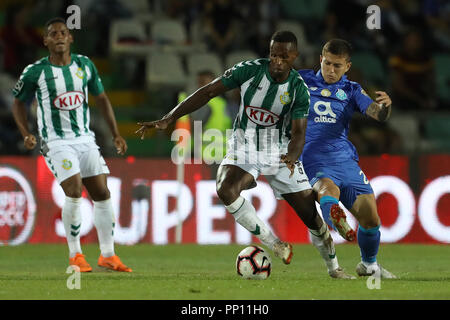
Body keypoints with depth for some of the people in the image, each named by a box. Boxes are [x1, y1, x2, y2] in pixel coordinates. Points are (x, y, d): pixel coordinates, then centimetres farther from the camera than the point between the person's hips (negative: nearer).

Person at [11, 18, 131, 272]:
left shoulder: (85, 65, 3)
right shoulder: (35, 72, -7)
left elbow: (101, 98, 15)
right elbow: (19, 103, 7)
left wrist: (116, 134, 11)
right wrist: (26, 134, -7)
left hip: (85, 138, 5)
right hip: (56, 142, -5)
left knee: (102, 194, 2)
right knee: (74, 192, -20)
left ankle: (108, 255, 14)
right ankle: (75, 255, -5)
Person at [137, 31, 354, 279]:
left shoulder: (299, 89, -14)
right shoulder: (249, 70, -15)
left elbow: (298, 133, -17)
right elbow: (208, 92, -10)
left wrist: (292, 157, -41)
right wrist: (168, 119, -14)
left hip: (280, 153, 0)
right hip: (244, 149, 0)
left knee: (311, 215, -3)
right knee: (226, 189, -32)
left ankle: (333, 267, 23)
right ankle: (274, 245, -21)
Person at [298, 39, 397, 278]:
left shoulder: (351, 90, 13)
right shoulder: (301, 81, 10)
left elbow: (376, 114, -3)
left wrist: (384, 106, -27)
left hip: (345, 160, 3)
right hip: (313, 163, -3)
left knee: (370, 217, -2)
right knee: (329, 189, -37)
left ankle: (369, 265, 23)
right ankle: (337, 221, -69)